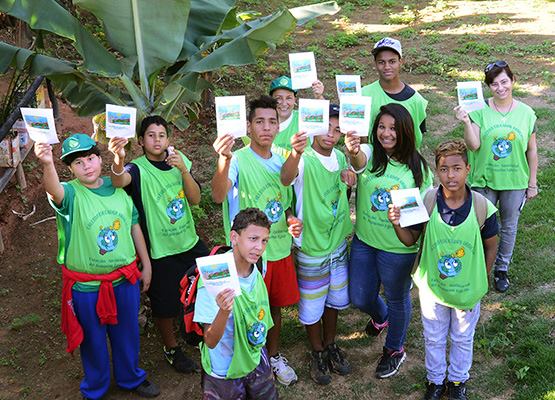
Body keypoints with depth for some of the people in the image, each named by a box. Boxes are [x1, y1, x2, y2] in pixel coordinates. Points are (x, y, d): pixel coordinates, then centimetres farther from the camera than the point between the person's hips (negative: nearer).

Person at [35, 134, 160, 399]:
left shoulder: (118, 189, -3)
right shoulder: (71, 194, -16)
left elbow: (134, 227, 7)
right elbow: (54, 190, -42)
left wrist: (146, 265, 11)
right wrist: (47, 165, -64)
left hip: (125, 280, 3)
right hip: (86, 286, -3)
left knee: (126, 333, 22)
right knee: (93, 339, 16)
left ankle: (131, 378, 48)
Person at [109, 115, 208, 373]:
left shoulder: (179, 160, 0)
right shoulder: (138, 169, -14)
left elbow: (195, 199, -8)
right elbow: (119, 180, -38)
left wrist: (183, 170, -24)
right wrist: (118, 160, -61)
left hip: (190, 242, 5)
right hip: (161, 250, -4)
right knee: (165, 305, 10)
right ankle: (171, 349, 36)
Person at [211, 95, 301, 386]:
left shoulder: (281, 160, 3)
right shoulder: (238, 160, -18)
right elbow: (218, 196, -38)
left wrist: (291, 220, -4)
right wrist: (224, 159, -55)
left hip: (281, 249, 6)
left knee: (275, 305, 21)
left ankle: (274, 356, 42)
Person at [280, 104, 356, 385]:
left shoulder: (340, 157, -1)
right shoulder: (304, 159, -23)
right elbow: (286, 178, -47)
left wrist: (350, 182, -9)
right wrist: (296, 153, -68)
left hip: (339, 242, 6)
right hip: (311, 248, -6)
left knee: (334, 300, 22)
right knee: (312, 306, 11)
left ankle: (330, 345, 43)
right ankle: (317, 352, 33)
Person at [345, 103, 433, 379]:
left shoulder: (417, 167, -11)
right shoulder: (369, 154, -12)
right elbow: (359, 160, -38)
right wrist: (353, 152, -61)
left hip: (398, 248, -2)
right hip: (363, 241, 2)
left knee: (397, 300, 17)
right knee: (360, 298, 16)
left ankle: (395, 350, 43)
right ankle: (380, 316, 54)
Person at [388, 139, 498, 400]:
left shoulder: (482, 206, -20)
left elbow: (491, 245, -4)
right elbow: (410, 240, -10)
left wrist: (482, 279, -1)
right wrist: (396, 224, -29)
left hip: (468, 288, 0)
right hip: (432, 285, 0)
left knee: (462, 338, 23)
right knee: (434, 339, 22)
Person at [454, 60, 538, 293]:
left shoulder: (526, 113, -5)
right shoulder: (479, 110, -11)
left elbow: (532, 151, 2)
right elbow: (473, 145, -16)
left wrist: (532, 183, 4)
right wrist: (466, 123, -31)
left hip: (515, 182, 2)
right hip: (484, 180, -2)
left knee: (509, 227, 16)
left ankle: (502, 269, 37)